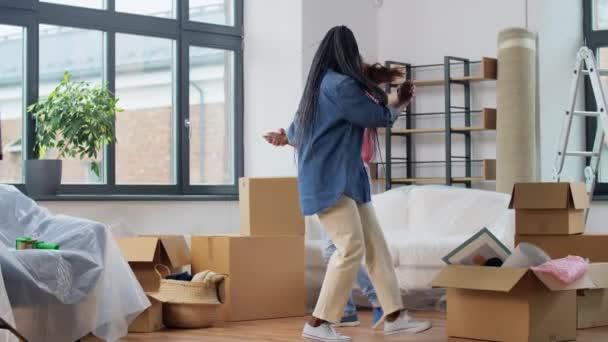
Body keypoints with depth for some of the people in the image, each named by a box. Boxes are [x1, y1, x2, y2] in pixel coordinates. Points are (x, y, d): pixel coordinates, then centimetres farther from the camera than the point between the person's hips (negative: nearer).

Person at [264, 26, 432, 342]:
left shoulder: (320, 85, 17)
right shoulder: (340, 85, -15)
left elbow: (297, 131, 26)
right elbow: (380, 117, -7)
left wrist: (287, 137, 48)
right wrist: (399, 102, 14)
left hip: (344, 179, 10)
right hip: (330, 181, -10)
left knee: (376, 245, 6)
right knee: (351, 248, -16)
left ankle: (394, 316, 6)